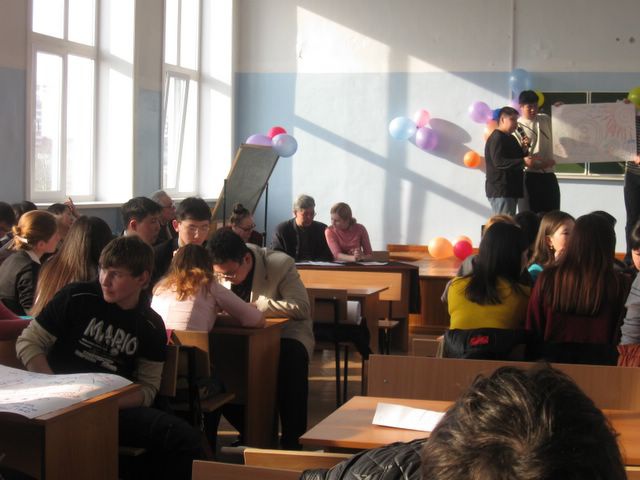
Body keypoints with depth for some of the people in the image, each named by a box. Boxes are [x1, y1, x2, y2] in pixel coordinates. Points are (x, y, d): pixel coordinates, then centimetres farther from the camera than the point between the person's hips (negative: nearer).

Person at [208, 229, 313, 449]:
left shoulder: (280, 264, -17)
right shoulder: (219, 268, -4)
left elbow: (302, 307, -24)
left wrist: (256, 306, -28)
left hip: (284, 332, -4)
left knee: (292, 356, -38)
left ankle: (292, 439, -26)